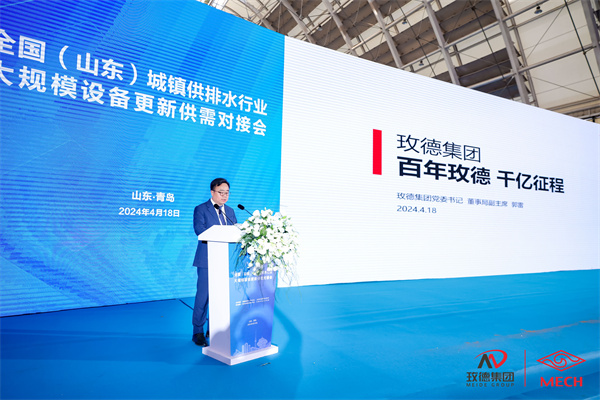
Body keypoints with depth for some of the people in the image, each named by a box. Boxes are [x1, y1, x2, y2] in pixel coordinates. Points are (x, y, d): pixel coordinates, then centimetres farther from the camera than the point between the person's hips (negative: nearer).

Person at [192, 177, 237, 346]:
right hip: (207, 260, -5)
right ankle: (198, 332, 12)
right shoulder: (201, 209, -1)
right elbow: (199, 230, -16)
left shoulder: (230, 211, 16)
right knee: (203, 296, -1)